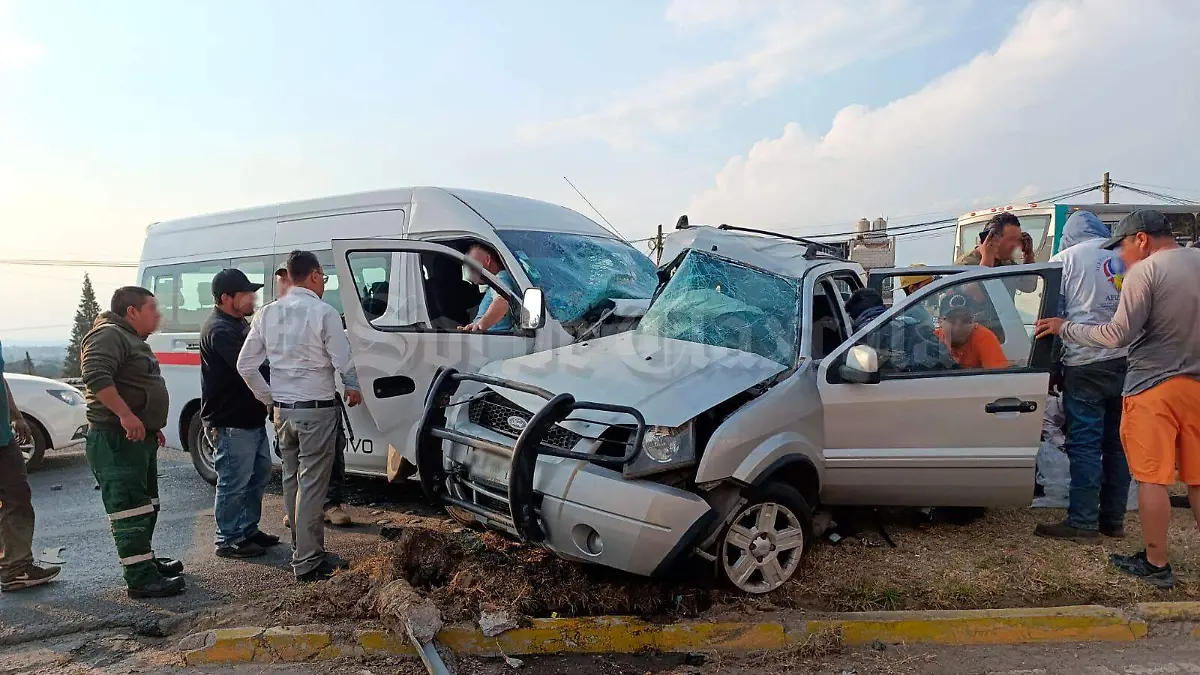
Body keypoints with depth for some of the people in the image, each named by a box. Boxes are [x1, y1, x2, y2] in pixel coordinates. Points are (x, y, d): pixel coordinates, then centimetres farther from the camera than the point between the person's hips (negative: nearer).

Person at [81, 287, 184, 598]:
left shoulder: (131, 339, 20)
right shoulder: (108, 335, -14)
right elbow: (96, 376, -29)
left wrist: (153, 426, 27)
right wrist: (126, 415, -31)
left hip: (139, 436, 11)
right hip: (116, 439, -11)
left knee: (145, 505, 19)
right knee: (130, 509, -10)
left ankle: (146, 560, 32)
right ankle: (141, 578, -8)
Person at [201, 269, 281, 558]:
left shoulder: (239, 324, 15)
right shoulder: (219, 330, -19)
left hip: (251, 418, 11)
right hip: (231, 423, -11)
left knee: (258, 475, 19)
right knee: (234, 484, -1)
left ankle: (248, 529, 31)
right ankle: (229, 541, 12)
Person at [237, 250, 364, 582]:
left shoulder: (267, 314, 6)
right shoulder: (324, 313, -13)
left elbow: (245, 365, 6)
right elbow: (344, 361, -12)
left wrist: (268, 397, 15)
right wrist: (353, 388, 6)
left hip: (283, 410, 7)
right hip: (317, 410, -6)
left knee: (292, 480, 16)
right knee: (312, 484, -1)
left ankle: (303, 548, 27)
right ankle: (307, 561, 4)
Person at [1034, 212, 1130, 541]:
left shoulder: (1065, 259, -1)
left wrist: (1052, 364, 2)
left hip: (1085, 363, -5)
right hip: (1127, 361, 5)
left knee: (1084, 444, -2)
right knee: (1117, 443, 11)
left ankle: (1082, 521, 0)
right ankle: (1113, 519, 18)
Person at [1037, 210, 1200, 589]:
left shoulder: (1145, 271, -13)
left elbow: (1120, 335, -17)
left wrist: (1064, 329, -7)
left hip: (1153, 386, -7)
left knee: (1152, 478, 1)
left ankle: (1156, 564, 8)